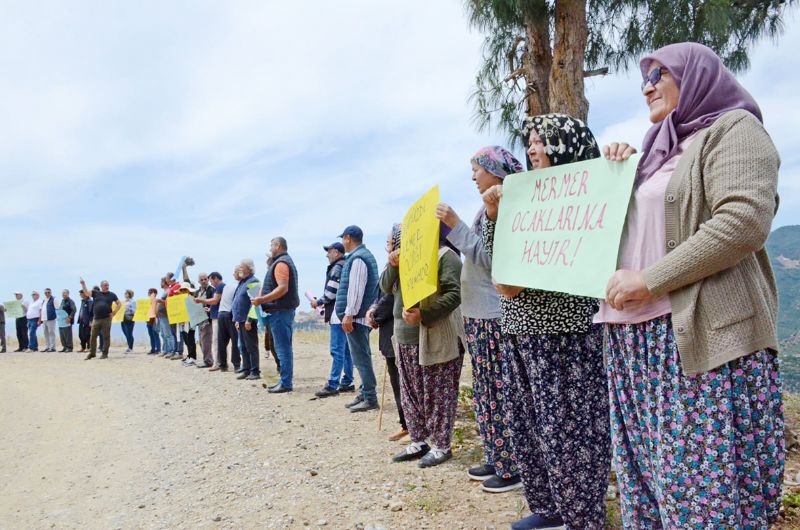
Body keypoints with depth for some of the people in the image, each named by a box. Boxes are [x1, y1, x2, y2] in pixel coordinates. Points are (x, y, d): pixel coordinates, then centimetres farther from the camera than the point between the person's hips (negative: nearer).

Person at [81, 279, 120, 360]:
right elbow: (86, 292, -1)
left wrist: (113, 313, 1)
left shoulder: (111, 295, 7)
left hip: (106, 319, -1)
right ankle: (92, 353, 16)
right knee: (93, 336, 4)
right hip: (96, 319, 2)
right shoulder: (95, 293, 10)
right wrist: (83, 284, -14)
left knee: (106, 336, 1)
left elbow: (119, 304, 10)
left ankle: (105, 353, 10)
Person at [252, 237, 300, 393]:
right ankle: (286, 381, 20)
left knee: (283, 348, -8)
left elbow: (283, 288, -24)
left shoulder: (281, 263, -13)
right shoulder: (287, 261, 20)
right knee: (285, 347, 14)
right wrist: (264, 300, 18)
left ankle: (286, 383, -5)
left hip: (280, 311, -11)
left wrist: (262, 300, -22)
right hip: (285, 309, 11)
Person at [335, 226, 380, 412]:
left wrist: (349, 314, -22)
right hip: (363, 315, 10)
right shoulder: (365, 255, 18)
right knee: (362, 356, 14)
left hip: (356, 316, -10)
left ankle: (370, 398, -4)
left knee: (361, 357, -7)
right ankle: (365, 394, 21)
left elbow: (356, 289, -22)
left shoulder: (357, 258, -14)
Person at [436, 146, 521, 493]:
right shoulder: (488, 207, 17)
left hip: (495, 316, -10)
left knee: (502, 393, -3)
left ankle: (513, 468, 8)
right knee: (486, 392, 15)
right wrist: (452, 228, 17)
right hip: (477, 313, 10)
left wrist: (456, 225, -20)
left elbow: (489, 258, -20)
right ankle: (496, 460, 25)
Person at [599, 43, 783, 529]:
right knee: (652, 471, 10)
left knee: (704, 480, -5)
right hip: (637, 338, 8)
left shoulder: (732, 128, -1)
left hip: (703, 334, -8)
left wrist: (649, 280, -17)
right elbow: (631, 228, 31)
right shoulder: (659, 150, 23)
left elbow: (744, 221, -17)